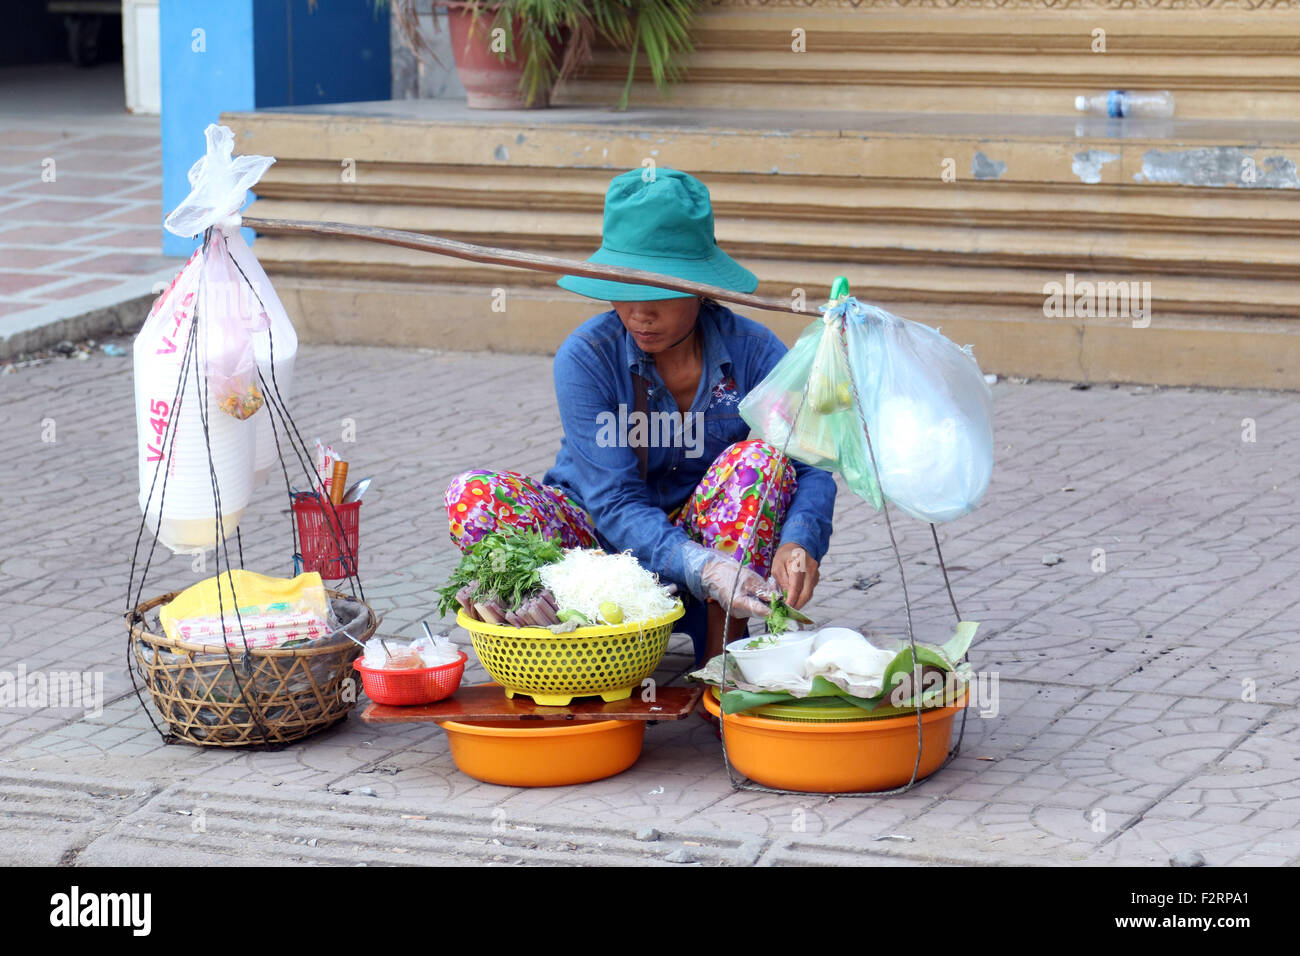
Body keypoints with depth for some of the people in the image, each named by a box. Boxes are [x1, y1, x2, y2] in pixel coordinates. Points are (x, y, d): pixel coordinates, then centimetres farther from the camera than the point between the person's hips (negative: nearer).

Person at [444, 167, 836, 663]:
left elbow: (812, 467, -17)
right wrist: (702, 568, -41)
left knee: (761, 457, -29)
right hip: (605, 543, -1)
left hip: (703, 533, 1)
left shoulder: (753, 349, -12)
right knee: (473, 496, -26)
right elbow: (616, 503, -23)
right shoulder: (585, 357, -17)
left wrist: (799, 540, -41)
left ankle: (720, 659, -27)